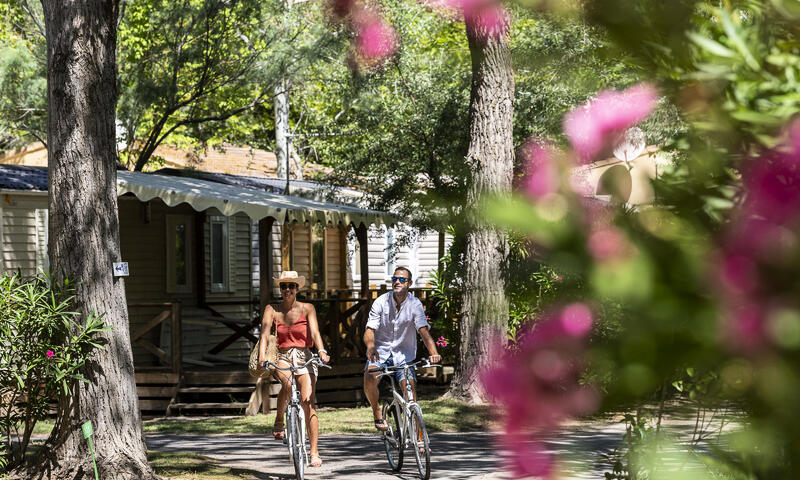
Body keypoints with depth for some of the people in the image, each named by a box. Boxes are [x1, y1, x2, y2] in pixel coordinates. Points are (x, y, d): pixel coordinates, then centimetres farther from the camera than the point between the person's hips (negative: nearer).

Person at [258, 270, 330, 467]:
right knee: (287, 383, -34)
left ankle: (314, 452, -14)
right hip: (282, 358, 0)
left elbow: (315, 332, -11)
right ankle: (279, 422, -9)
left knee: (308, 402, -15)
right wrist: (262, 356, -26)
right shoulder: (272, 310, 4)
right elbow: (265, 334, -9)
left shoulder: (307, 309, 2)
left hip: (304, 357, 0)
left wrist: (321, 351, -30)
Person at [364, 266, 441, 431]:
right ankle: (377, 413, -5)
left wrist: (434, 353, -38)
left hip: (403, 354, 1)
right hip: (381, 351, -1)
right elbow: (370, 330, -14)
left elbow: (424, 331, -20)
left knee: (410, 387, -16)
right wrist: (370, 347, -37)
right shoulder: (381, 302, -8)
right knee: (369, 379, -29)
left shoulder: (415, 304, -8)